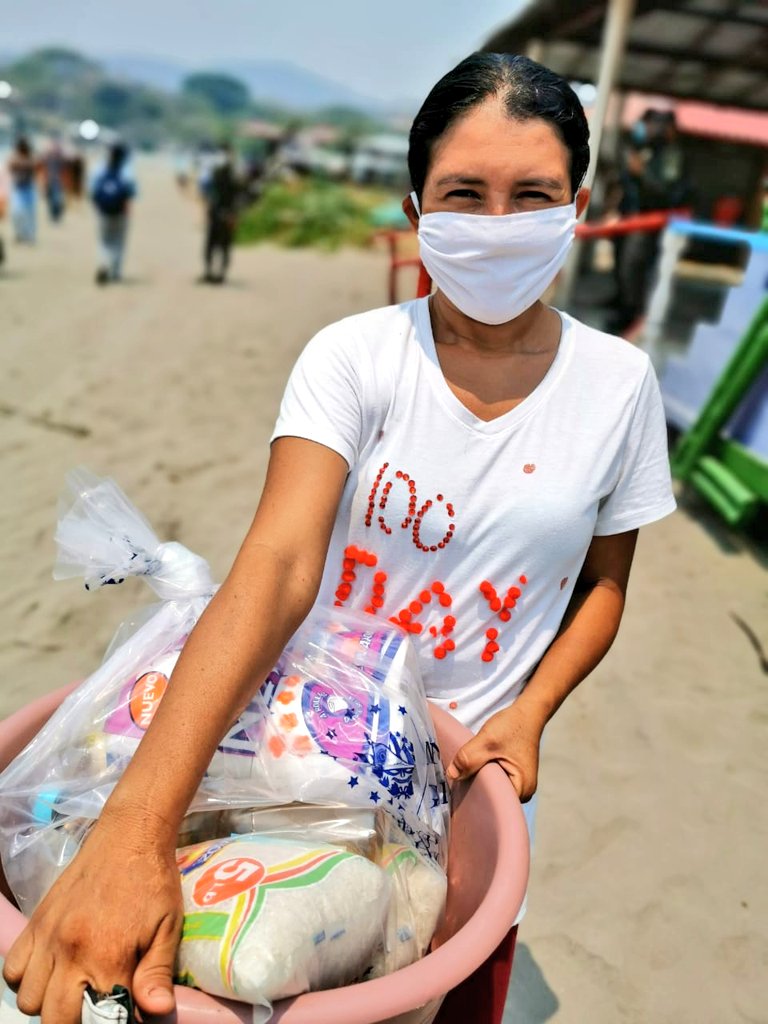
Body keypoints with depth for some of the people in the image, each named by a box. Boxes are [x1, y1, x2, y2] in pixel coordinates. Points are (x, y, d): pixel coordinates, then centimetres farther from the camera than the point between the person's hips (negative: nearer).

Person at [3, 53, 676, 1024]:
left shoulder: (618, 382, -8)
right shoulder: (353, 358, -17)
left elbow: (604, 582, 3)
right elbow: (278, 562, -30)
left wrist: (530, 712, -13)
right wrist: (136, 826, -41)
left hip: (471, 761, 2)